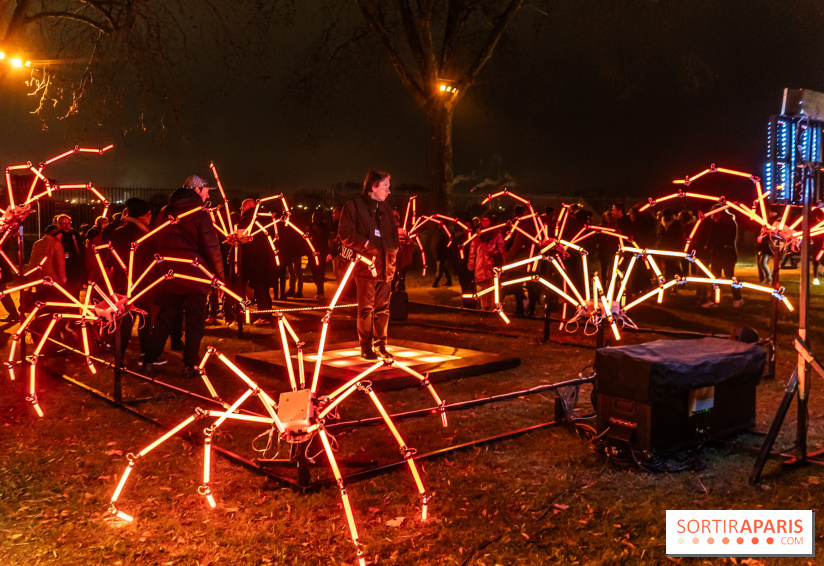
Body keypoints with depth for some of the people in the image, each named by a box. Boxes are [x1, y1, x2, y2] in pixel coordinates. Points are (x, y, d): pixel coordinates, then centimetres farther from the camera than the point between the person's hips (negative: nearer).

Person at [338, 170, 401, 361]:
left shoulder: (385, 207, 18)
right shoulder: (354, 205, -3)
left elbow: (394, 230, 25)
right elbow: (345, 233, -10)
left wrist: (394, 247, 6)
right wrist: (366, 244, -17)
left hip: (385, 265, 6)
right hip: (366, 264, -6)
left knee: (383, 308, 8)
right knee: (366, 308, -1)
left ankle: (380, 346, 18)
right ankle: (366, 348, 8)